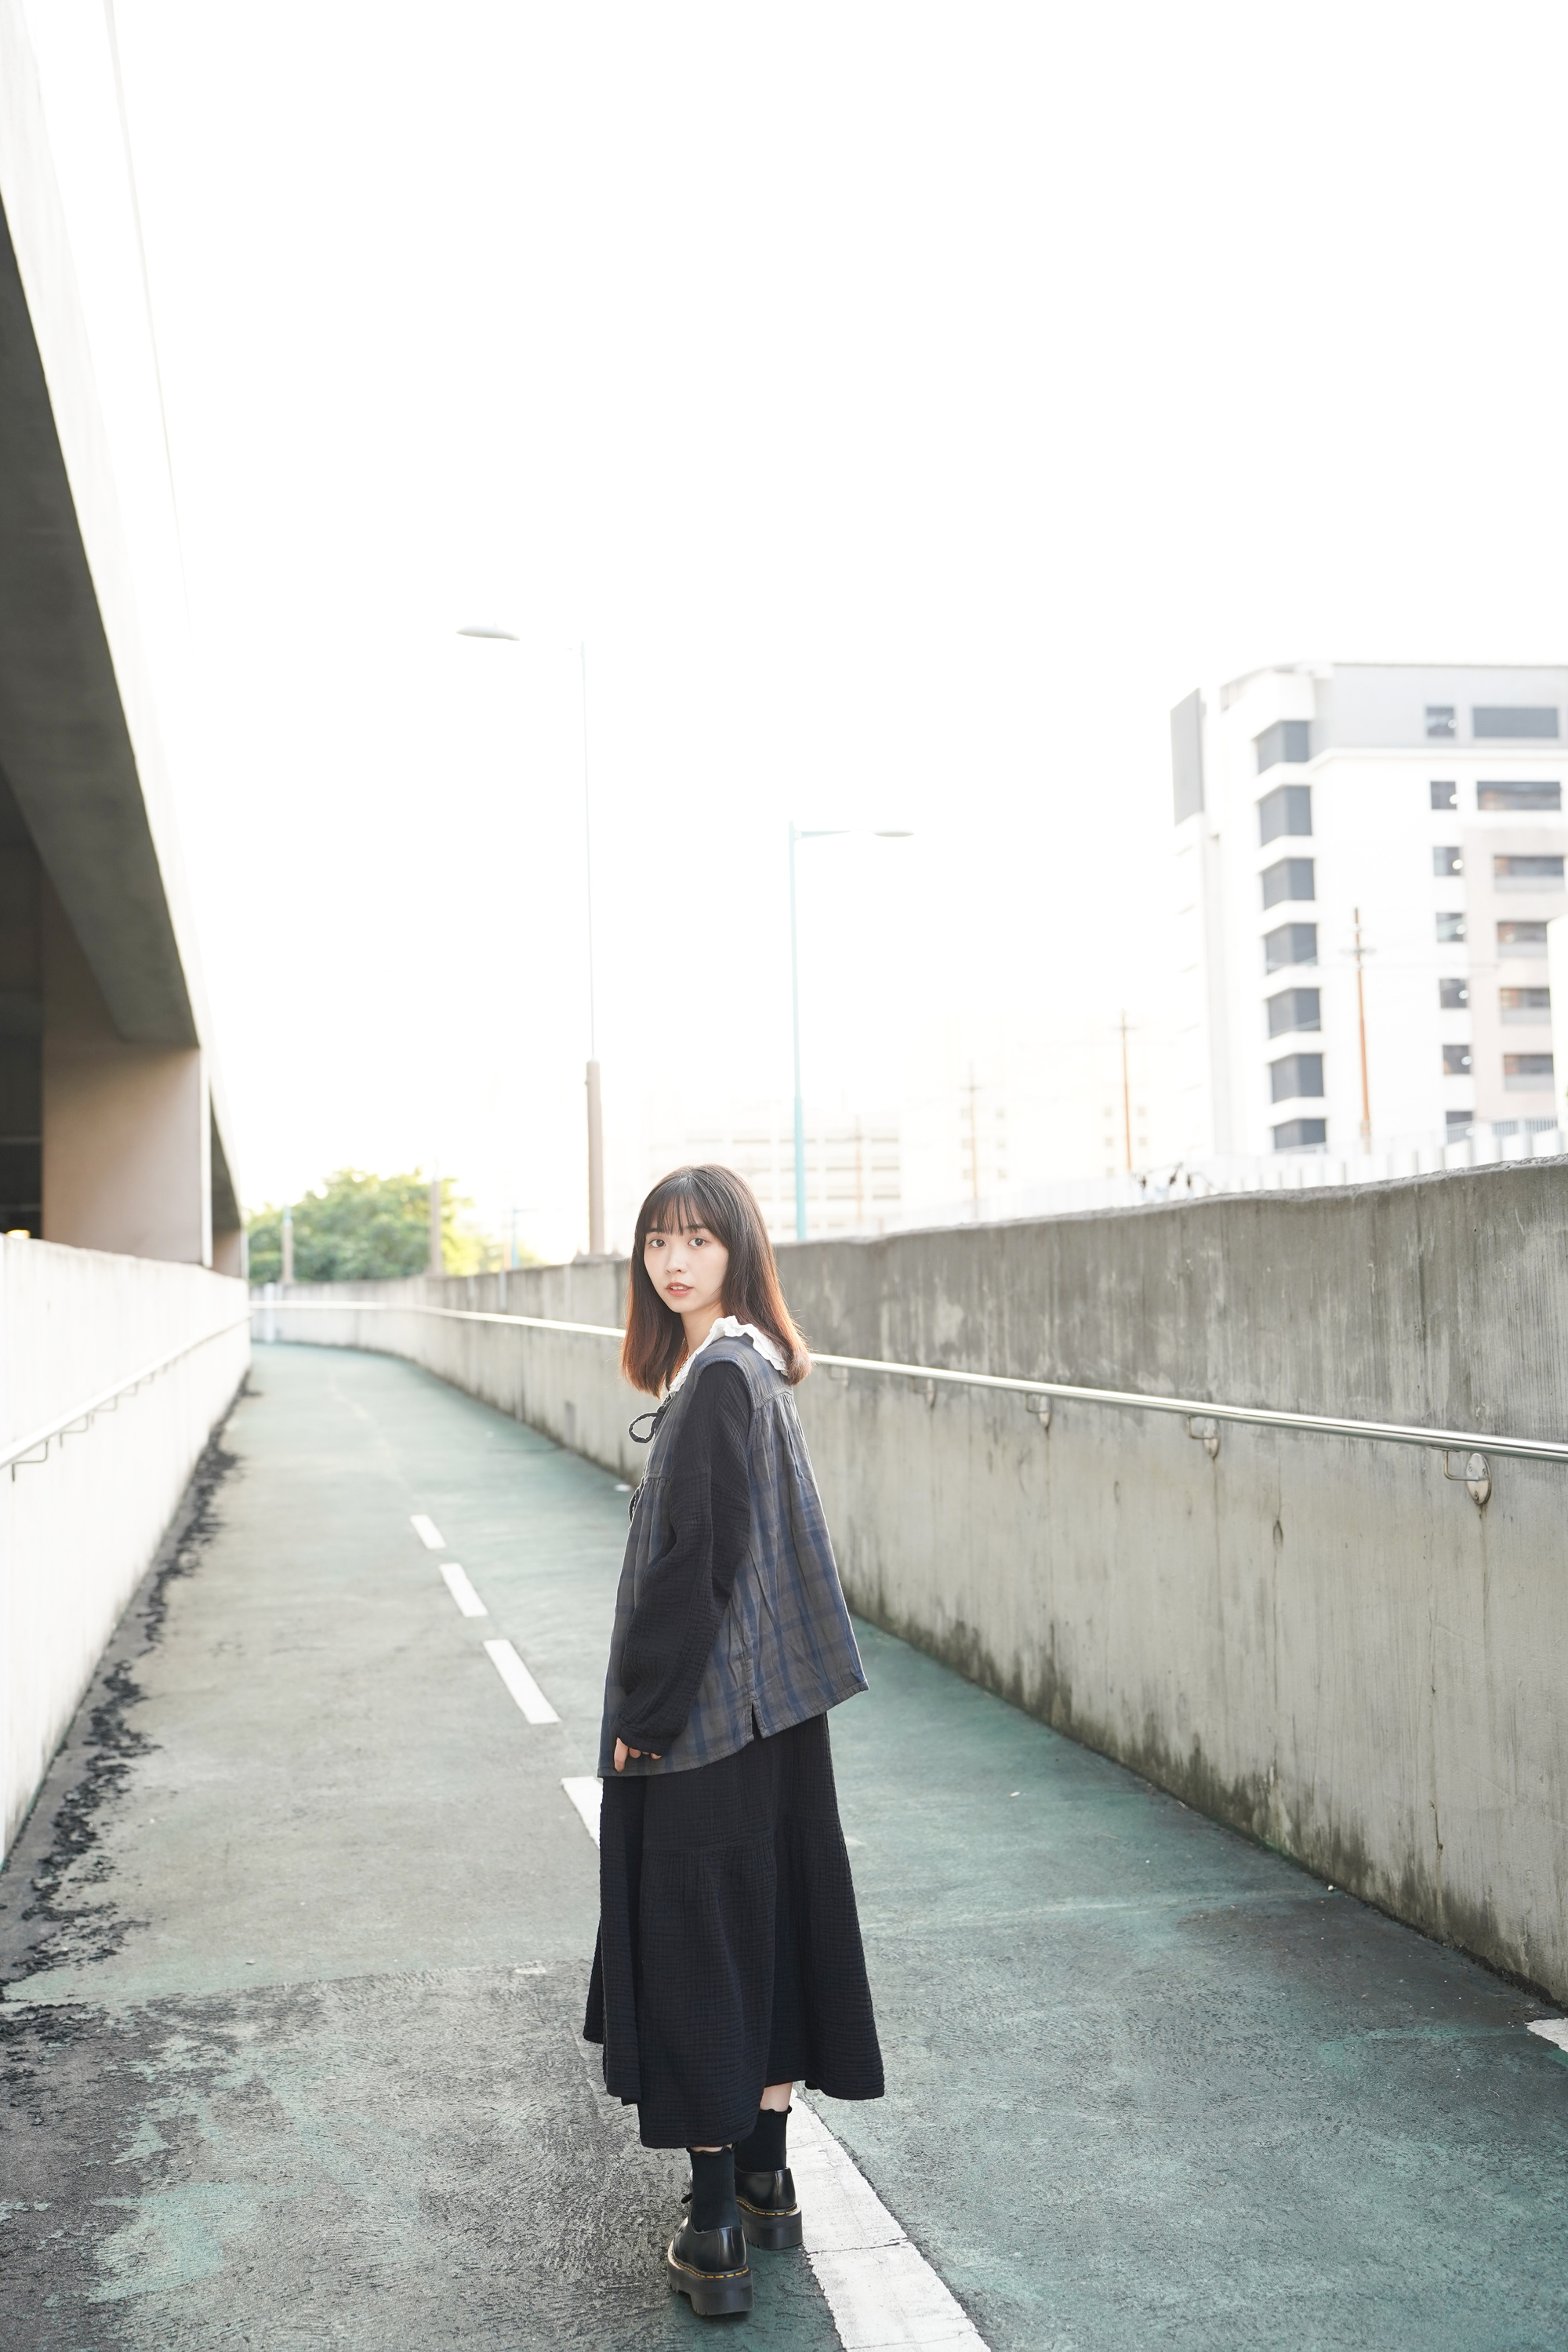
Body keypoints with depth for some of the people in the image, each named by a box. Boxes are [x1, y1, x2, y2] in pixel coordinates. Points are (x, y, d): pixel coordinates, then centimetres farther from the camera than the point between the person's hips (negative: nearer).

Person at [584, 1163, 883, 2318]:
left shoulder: (718, 1375, -19)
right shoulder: (748, 1363, 11)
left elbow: (694, 1560, -22)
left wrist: (645, 1712, -15)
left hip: (710, 1706, -10)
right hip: (770, 1698, 10)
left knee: (699, 1942, -1)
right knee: (771, 1918, 16)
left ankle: (717, 2225, 8)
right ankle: (767, 2176, 30)